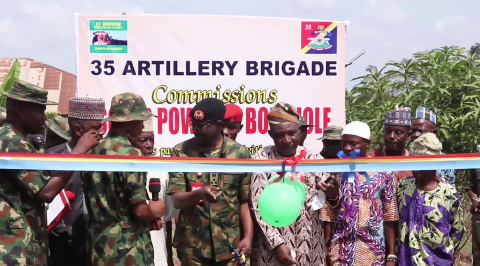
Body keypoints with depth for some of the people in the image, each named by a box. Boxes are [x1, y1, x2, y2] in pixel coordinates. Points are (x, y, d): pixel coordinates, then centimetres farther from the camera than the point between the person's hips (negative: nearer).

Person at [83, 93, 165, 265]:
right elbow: (140, 210, -20)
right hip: (128, 250, -8)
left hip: (100, 247, 8)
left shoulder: (95, 152, 7)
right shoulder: (130, 154, -17)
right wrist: (155, 212, 2)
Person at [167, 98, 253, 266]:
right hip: (192, 245, 0)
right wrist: (199, 193, -25)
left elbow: (245, 201, 2)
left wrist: (248, 237, -7)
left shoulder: (240, 154, 0)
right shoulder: (180, 152, -1)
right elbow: (176, 200, -6)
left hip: (230, 245, 0)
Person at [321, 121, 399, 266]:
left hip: (373, 254, -1)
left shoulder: (383, 173, 0)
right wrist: (325, 254, -1)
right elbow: (328, 217, 4)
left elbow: (390, 217, 1)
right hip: (339, 254, 1)